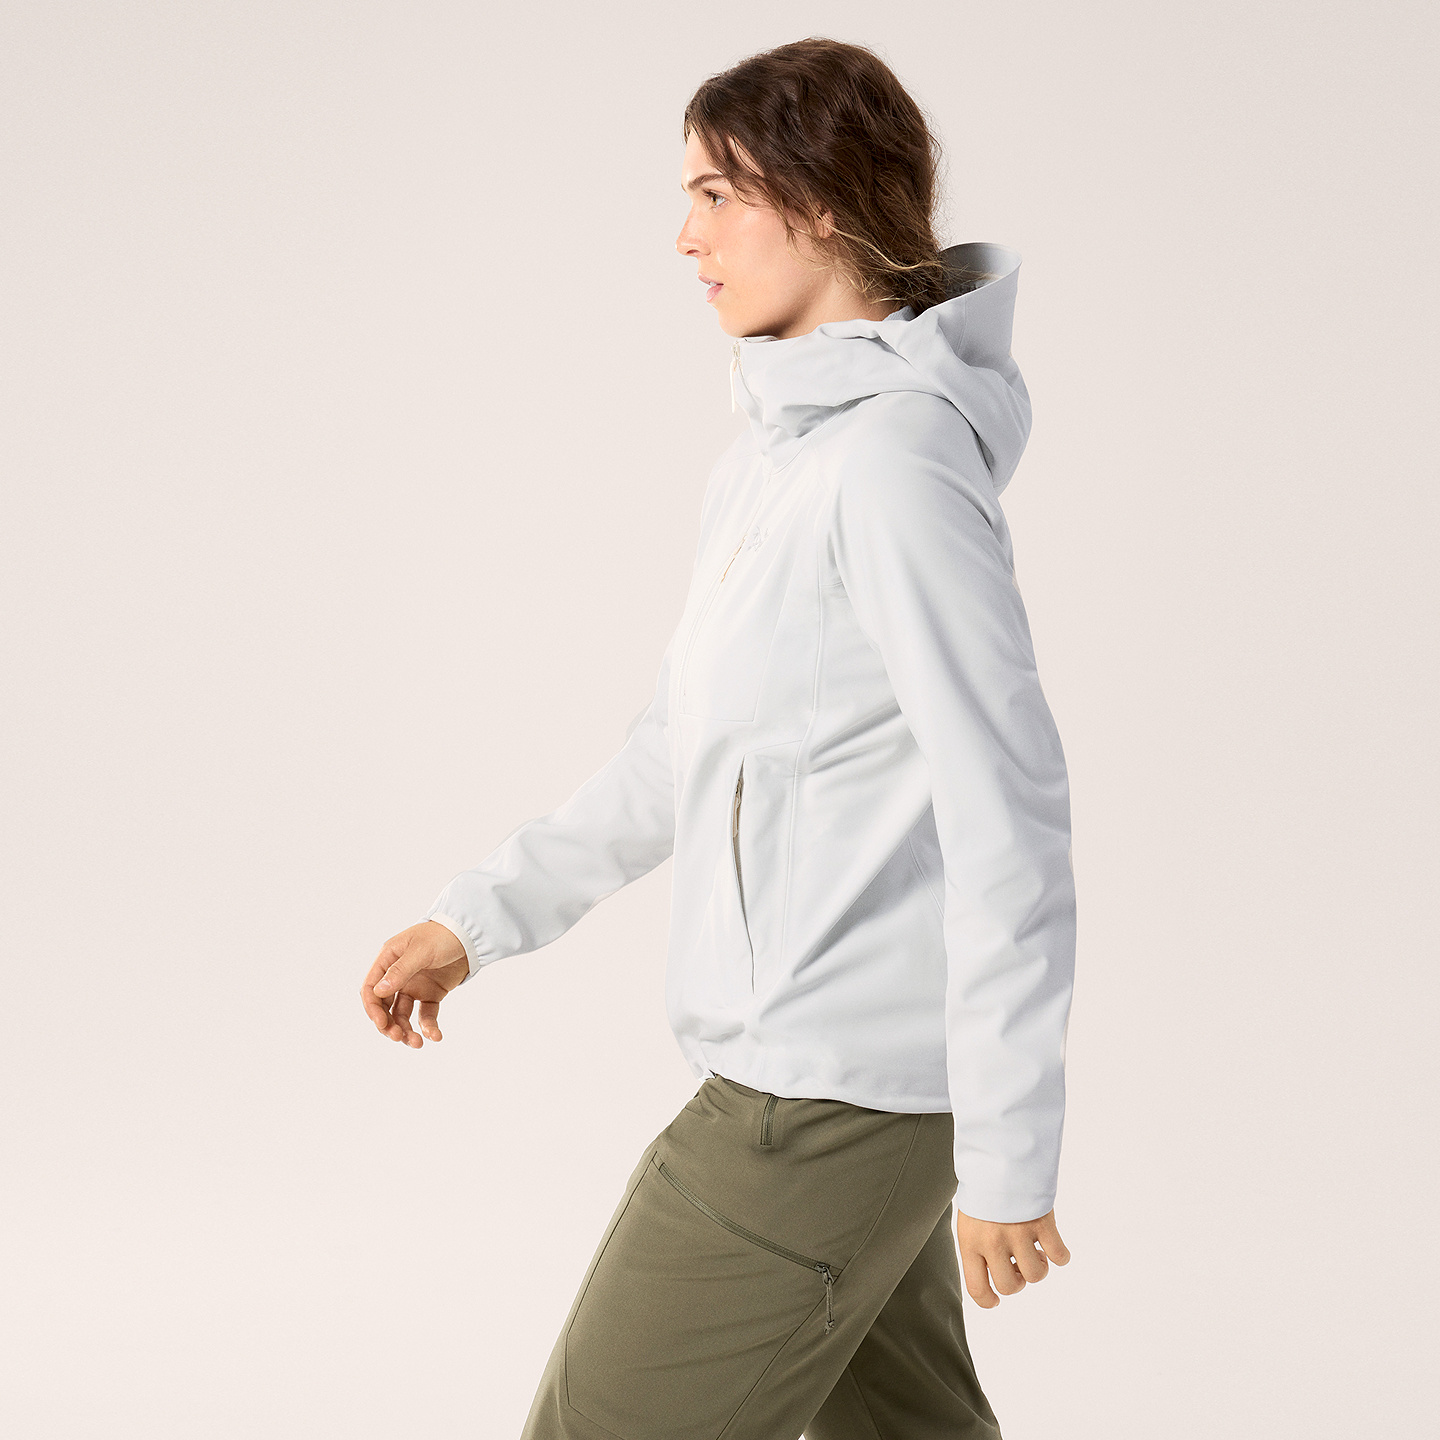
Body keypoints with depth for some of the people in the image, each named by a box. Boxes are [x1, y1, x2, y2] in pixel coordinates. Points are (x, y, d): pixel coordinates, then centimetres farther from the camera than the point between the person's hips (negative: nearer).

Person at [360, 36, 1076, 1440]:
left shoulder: (897, 461, -21)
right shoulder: (771, 454, 10)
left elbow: (1007, 815, -21)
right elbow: (680, 748, 19)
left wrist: (1005, 1161, -18)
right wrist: (477, 917, 17)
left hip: (829, 1094, -9)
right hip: (804, 1059, 9)